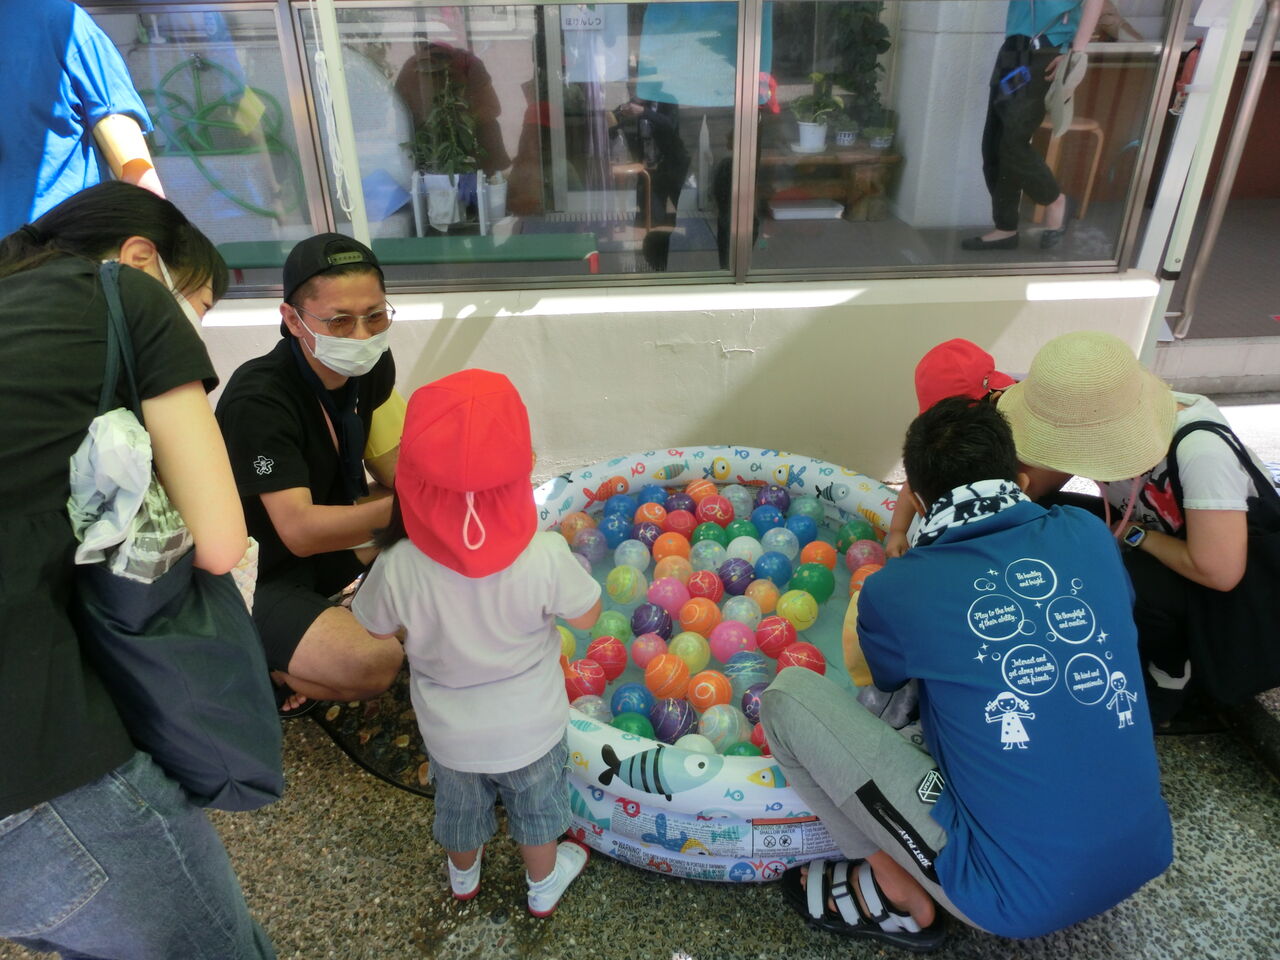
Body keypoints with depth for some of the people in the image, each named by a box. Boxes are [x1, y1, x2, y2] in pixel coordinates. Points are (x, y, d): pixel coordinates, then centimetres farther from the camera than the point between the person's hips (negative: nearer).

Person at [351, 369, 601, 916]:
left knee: (458, 805, 33)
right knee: (535, 807, 29)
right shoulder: (545, 557, -35)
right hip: (530, 730, -1)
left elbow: (377, 628, -10)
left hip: (449, 735, 2)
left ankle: (463, 875, 63)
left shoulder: (398, 568, -32)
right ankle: (543, 885, 56)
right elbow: (586, 617, -15)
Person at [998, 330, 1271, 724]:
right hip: (1152, 555, 7)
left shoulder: (1200, 450, -37)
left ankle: (1172, 673, -2)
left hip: (1238, 587, -6)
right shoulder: (1095, 424, -19)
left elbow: (1220, 571, -36)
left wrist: (1135, 534, -23)